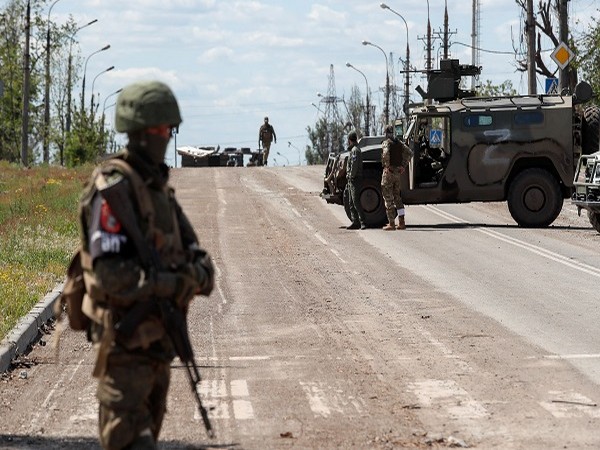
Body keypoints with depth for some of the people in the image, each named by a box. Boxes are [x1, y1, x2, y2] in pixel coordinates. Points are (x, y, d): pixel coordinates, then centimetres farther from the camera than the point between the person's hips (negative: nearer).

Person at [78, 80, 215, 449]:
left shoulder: (159, 186, 13)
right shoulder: (113, 188, -16)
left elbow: (195, 254, 13)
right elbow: (110, 274, -24)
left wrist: (199, 274, -9)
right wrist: (172, 284, -27)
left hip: (158, 333, 9)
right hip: (126, 337, -9)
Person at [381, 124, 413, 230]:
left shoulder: (386, 143, -11)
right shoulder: (399, 143, 10)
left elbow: (386, 153, -31)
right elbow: (409, 152, 10)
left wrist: (387, 166, -20)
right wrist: (403, 166, 8)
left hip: (389, 172, -7)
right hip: (397, 172, 7)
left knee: (388, 198, -1)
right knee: (397, 197, 14)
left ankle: (391, 223, -2)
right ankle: (401, 222, 10)